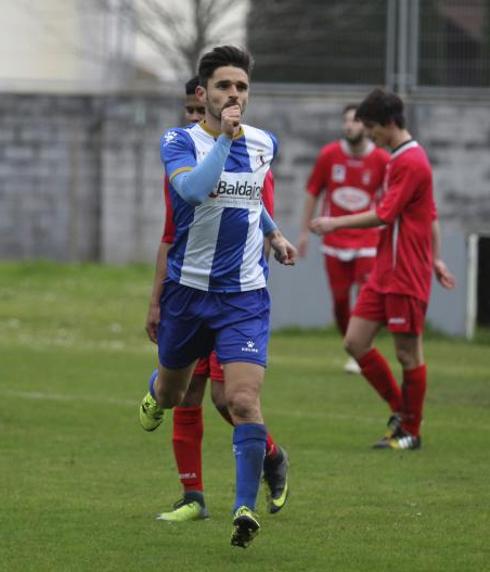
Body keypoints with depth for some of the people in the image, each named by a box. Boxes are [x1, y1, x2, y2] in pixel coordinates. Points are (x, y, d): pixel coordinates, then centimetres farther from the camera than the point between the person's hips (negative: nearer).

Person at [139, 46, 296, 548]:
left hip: (245, 295, 1)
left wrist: (273, 233, 23)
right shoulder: (180, 141, -11)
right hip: (187, 289, -1)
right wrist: (225, 136, -32)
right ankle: (154, 396, 58)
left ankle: (245, 507, -12)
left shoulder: (263, 144, 3)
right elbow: (193, 189, -33)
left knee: (244, 401, -16)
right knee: (170, 394, 20)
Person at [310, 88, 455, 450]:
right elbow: (431, 215, 22)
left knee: (408, 353, 0)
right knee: (356, 342, 5)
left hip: (406, 277, -10)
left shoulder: (410, 162, -15)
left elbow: (384, 216, -18)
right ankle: (401, 411, 18)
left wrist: (336, 223, -10)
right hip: (384, 273, 10)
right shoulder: (402, 159, 16)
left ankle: (411, 432, 10)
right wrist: (435, 259, 24)